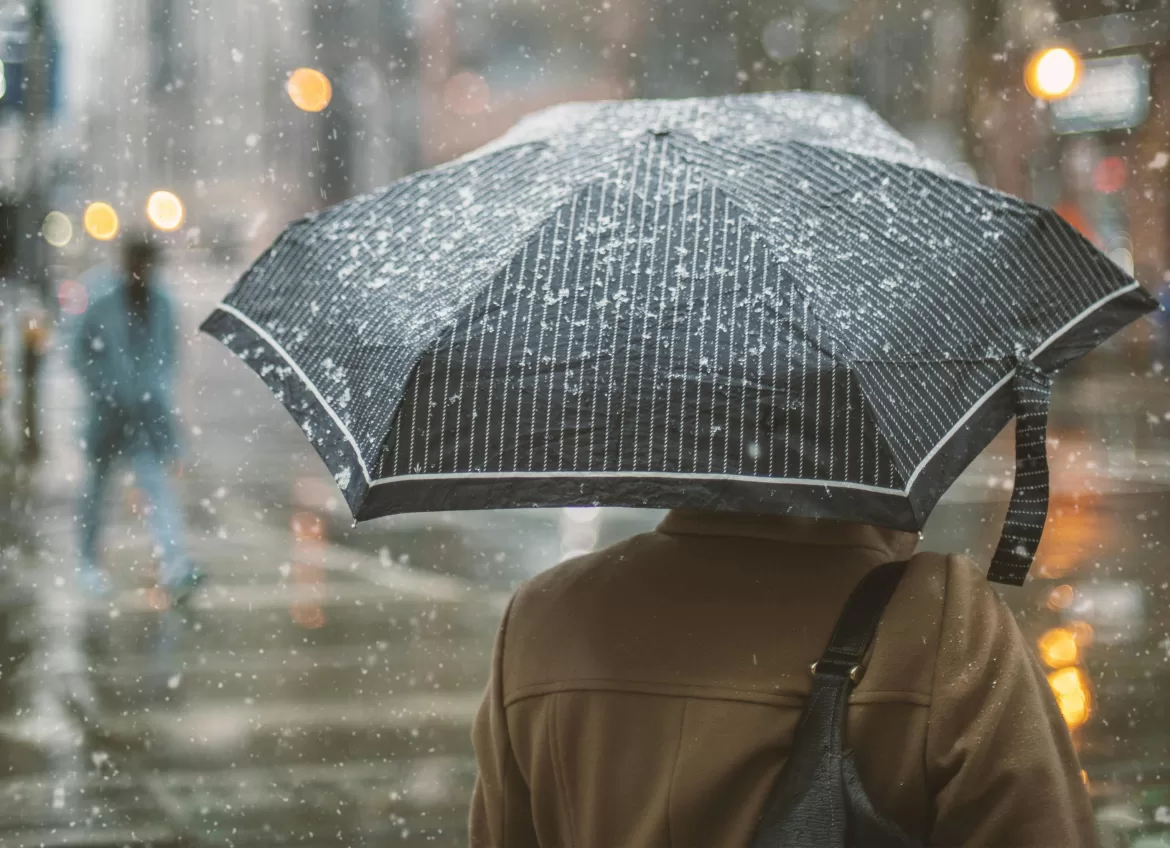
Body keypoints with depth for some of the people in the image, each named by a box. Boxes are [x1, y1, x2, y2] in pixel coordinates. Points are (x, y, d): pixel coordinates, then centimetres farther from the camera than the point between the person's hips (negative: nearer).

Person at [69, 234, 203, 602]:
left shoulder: (161, 304, 3)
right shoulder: (102, 302, -9)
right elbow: (81, 354, -5)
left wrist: (159, 389, 3)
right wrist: (104, 391, -12)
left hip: (148, 410, 2)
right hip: (108, 410, -2)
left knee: (158, 485, -11)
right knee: (96, 486, 11)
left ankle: (173, 566, -22)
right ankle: (88, 563, 28)